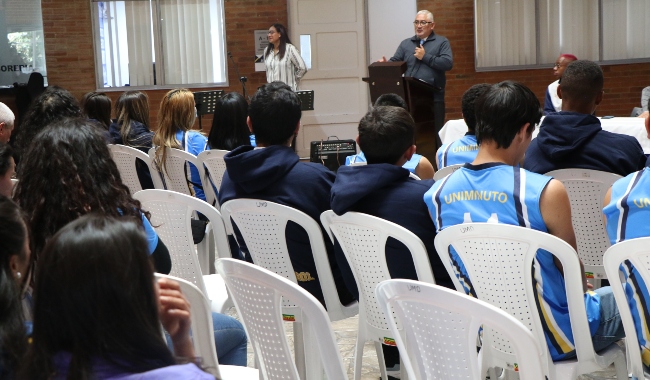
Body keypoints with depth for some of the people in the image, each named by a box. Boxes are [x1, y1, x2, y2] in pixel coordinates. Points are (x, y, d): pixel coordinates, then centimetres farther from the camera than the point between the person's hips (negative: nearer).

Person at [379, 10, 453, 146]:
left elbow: (448, 63, -7)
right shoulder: (406, 44, 17)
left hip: (433, 97, -3)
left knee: (434, 134, -1)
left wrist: (425, 57, -7)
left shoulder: (441, 42, 7)